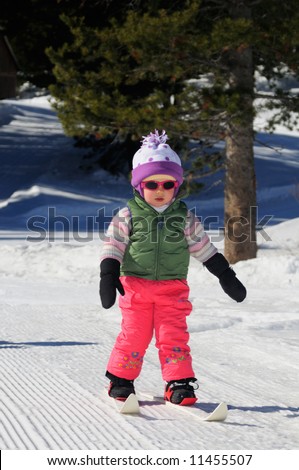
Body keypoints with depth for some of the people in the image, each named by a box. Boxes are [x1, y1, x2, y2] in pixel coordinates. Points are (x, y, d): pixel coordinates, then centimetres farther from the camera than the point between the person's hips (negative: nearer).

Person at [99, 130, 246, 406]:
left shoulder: (185, 218, 6)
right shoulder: (129, 215, 0)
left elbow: (203, 247, 13)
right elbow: (112, 246, 1)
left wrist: (226, 276, 12)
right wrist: (108, 276, -10)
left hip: (173, 288, 1)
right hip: (136, 287, -1)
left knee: (174, 336, -3)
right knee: (134, 335, -1)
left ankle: (179, 383, 2)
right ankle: (121, 379, 14)